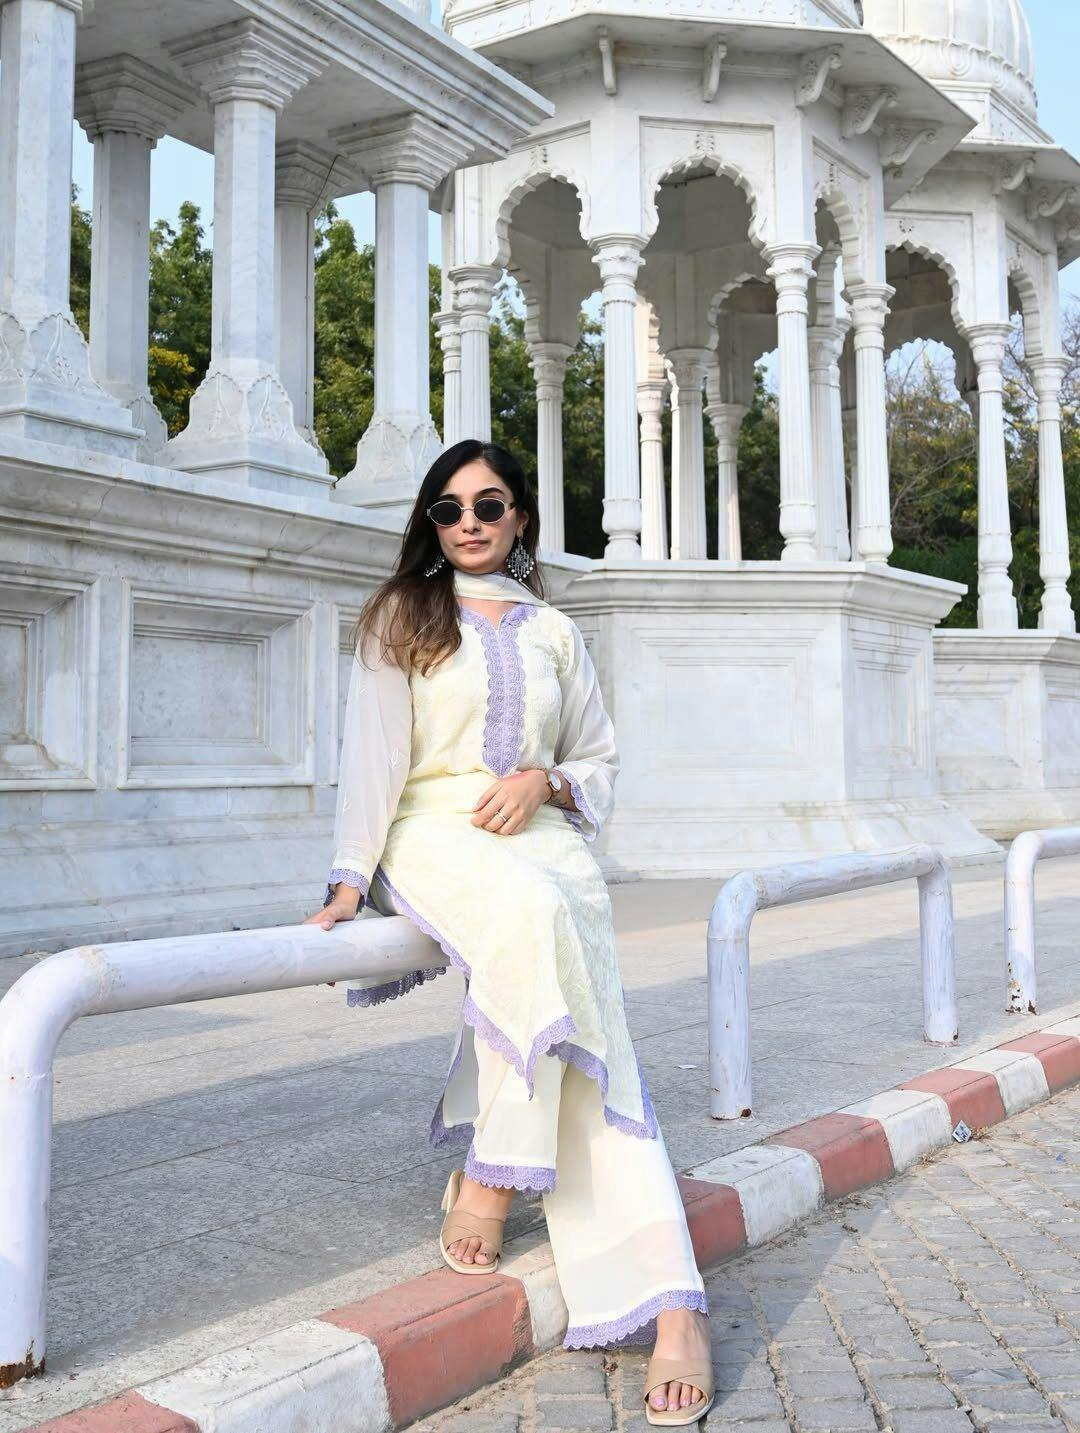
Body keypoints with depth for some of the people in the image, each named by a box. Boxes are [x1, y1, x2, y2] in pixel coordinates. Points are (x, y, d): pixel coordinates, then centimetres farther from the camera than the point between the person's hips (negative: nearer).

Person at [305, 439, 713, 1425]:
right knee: (529, 909, -38)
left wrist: (541, 779, -1)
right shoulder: (401, 616, 14)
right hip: (436, 835, -2)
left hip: (543, 838, 3)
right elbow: (376, 755, 4)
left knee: (590, 1039, -23)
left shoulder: (555, 632, 20)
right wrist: (352, 882, -7)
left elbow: (600, 759, 22)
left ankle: (667, 1301, -30)